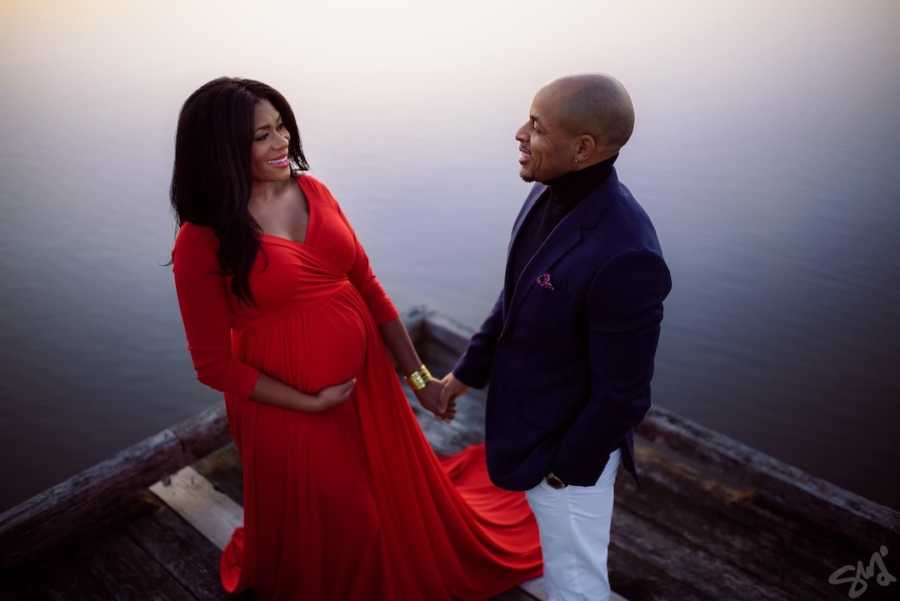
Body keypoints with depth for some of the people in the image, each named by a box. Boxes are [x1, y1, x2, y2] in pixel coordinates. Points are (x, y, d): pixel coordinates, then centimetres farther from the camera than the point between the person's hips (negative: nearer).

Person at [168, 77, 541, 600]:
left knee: (403, 499, 27)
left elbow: (368, 288, 1)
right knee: (322, 529, 19)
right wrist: (309, 402, -14)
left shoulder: (313, 192, -3)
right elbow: (215, 364, -12)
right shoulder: (202, 242, -18)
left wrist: (419, 375, 3)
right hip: (288, 408, -5)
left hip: (369, 378, 5)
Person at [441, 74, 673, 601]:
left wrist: (567, 468, -12)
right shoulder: (551, 192, -9)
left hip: (570, 440, -8)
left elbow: (623, 394, -25)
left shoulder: (624, 256, -36)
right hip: (533, 410, 8)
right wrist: (471, 368, 11)